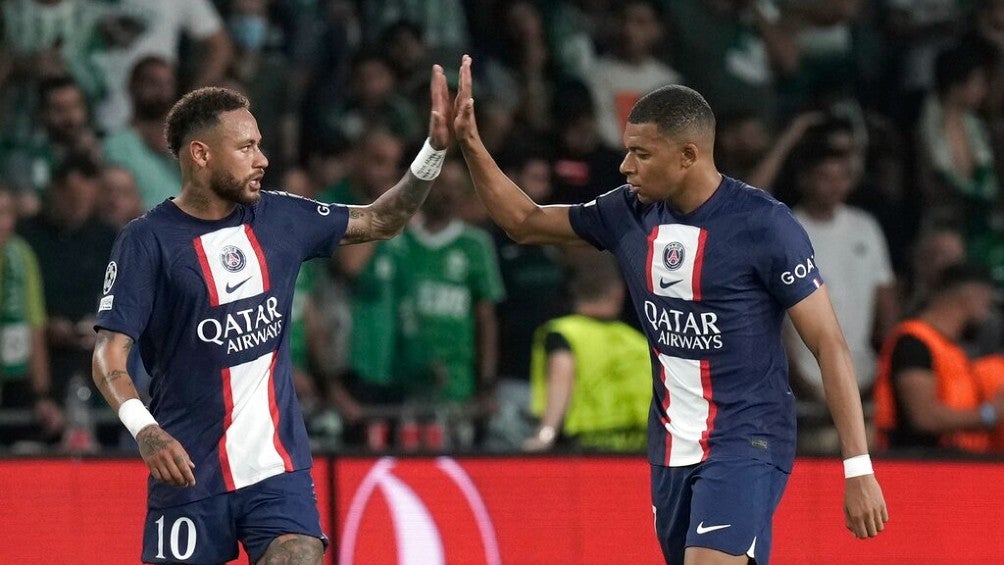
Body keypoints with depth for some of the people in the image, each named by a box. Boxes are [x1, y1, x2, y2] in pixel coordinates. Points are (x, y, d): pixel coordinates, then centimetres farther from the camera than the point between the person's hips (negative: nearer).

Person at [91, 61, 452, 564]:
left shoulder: (279, 218, 7)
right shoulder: (147, 241, -8)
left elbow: (382, 220, 18)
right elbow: (108, 357, -13)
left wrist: (435, 147, 5)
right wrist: (144, 430, -31)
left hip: (278, 466, 3)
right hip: (190, 471, -3)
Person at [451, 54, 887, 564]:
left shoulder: (762, 225, -14)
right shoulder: (630, 213, 4)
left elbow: (829, 345, -12)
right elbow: (524, 223, 19)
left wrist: (858, 469, -15)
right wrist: (470, 143, 5)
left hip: (745, 444, -7)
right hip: (672, 445, 7)